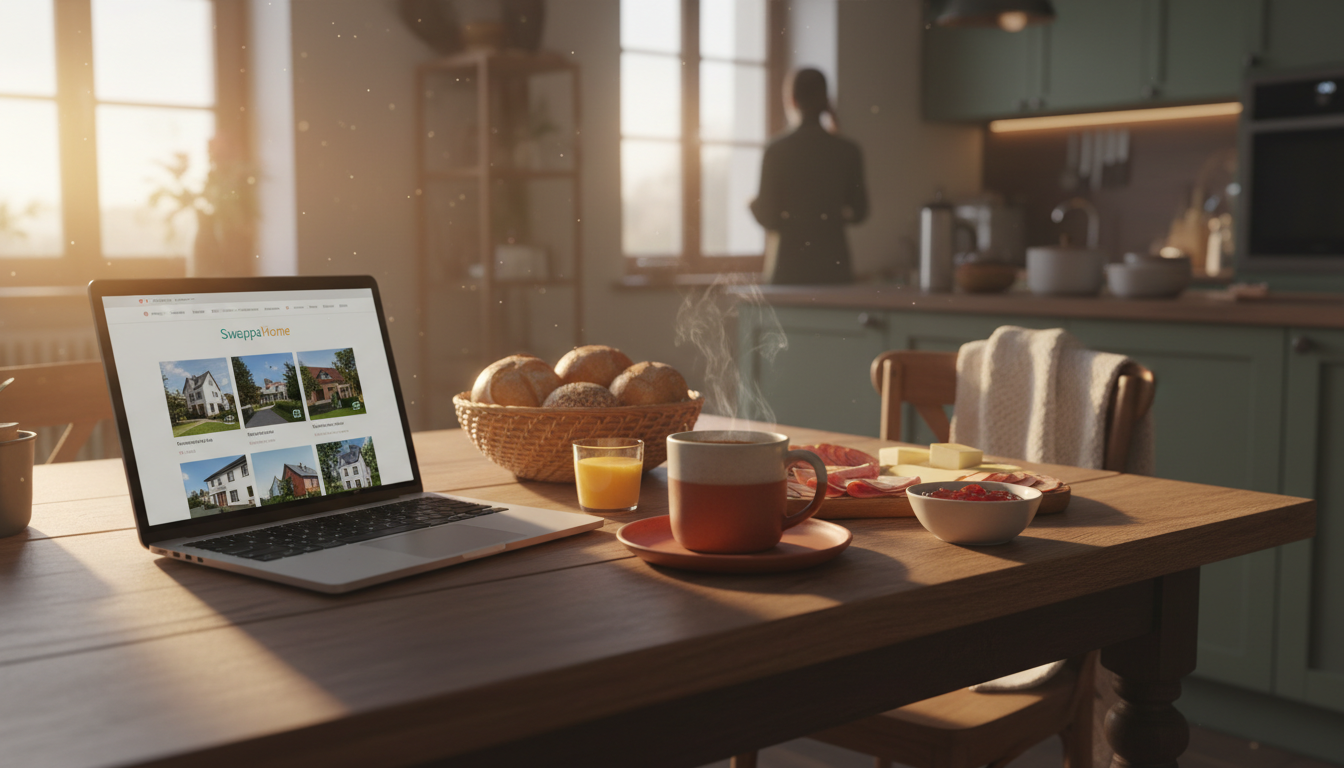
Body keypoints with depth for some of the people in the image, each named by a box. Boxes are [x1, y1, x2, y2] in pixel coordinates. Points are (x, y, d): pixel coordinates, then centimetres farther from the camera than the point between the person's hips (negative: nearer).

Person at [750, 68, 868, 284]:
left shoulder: (776, 151, -5)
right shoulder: (849, 150, 2)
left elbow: (767, 217, -5)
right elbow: (858, 212, 7)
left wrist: (752, 203, 16)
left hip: (789, 268, -2)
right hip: (834, 264, 2)